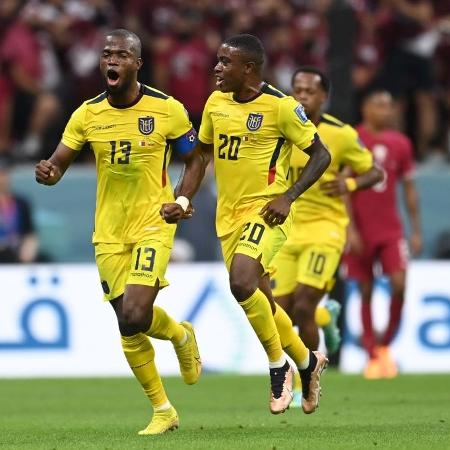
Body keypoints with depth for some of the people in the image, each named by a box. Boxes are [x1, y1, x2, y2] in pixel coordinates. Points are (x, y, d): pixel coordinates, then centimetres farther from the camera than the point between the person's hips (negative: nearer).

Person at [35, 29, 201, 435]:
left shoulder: (167, 110, -8)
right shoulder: (88, 114, -1)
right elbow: (57, 166, 1)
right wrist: (47, 172, -23)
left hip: (152, 224, -3)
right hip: (109, 231, 3)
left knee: (135, 317, -20)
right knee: (129, 327, 4)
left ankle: (180, 335, 16)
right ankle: (162, 410, 21)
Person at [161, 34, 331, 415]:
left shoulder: (281, 107, -13)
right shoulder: (216, 102, 5)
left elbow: (321, 155, -7)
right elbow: (203, 155, 17)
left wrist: (288, 197, -17)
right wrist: (182, 200, 5)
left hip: (265, 211, -7)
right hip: (229, 215, 7)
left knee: (242, 283, -28)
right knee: (260, 300, 12)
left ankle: (279, 364, -9)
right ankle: (308, 361, 35)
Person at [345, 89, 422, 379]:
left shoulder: (400, 144, 7)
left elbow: (409, 189, 13)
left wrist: (416, 230, 10)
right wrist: (350, 229, -14)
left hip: (391, 229, 2)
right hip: (360, 230, -2)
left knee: (399, 284, -12)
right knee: (366, 292, 2)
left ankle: (385, 345, 6)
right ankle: (373, 356, 9)